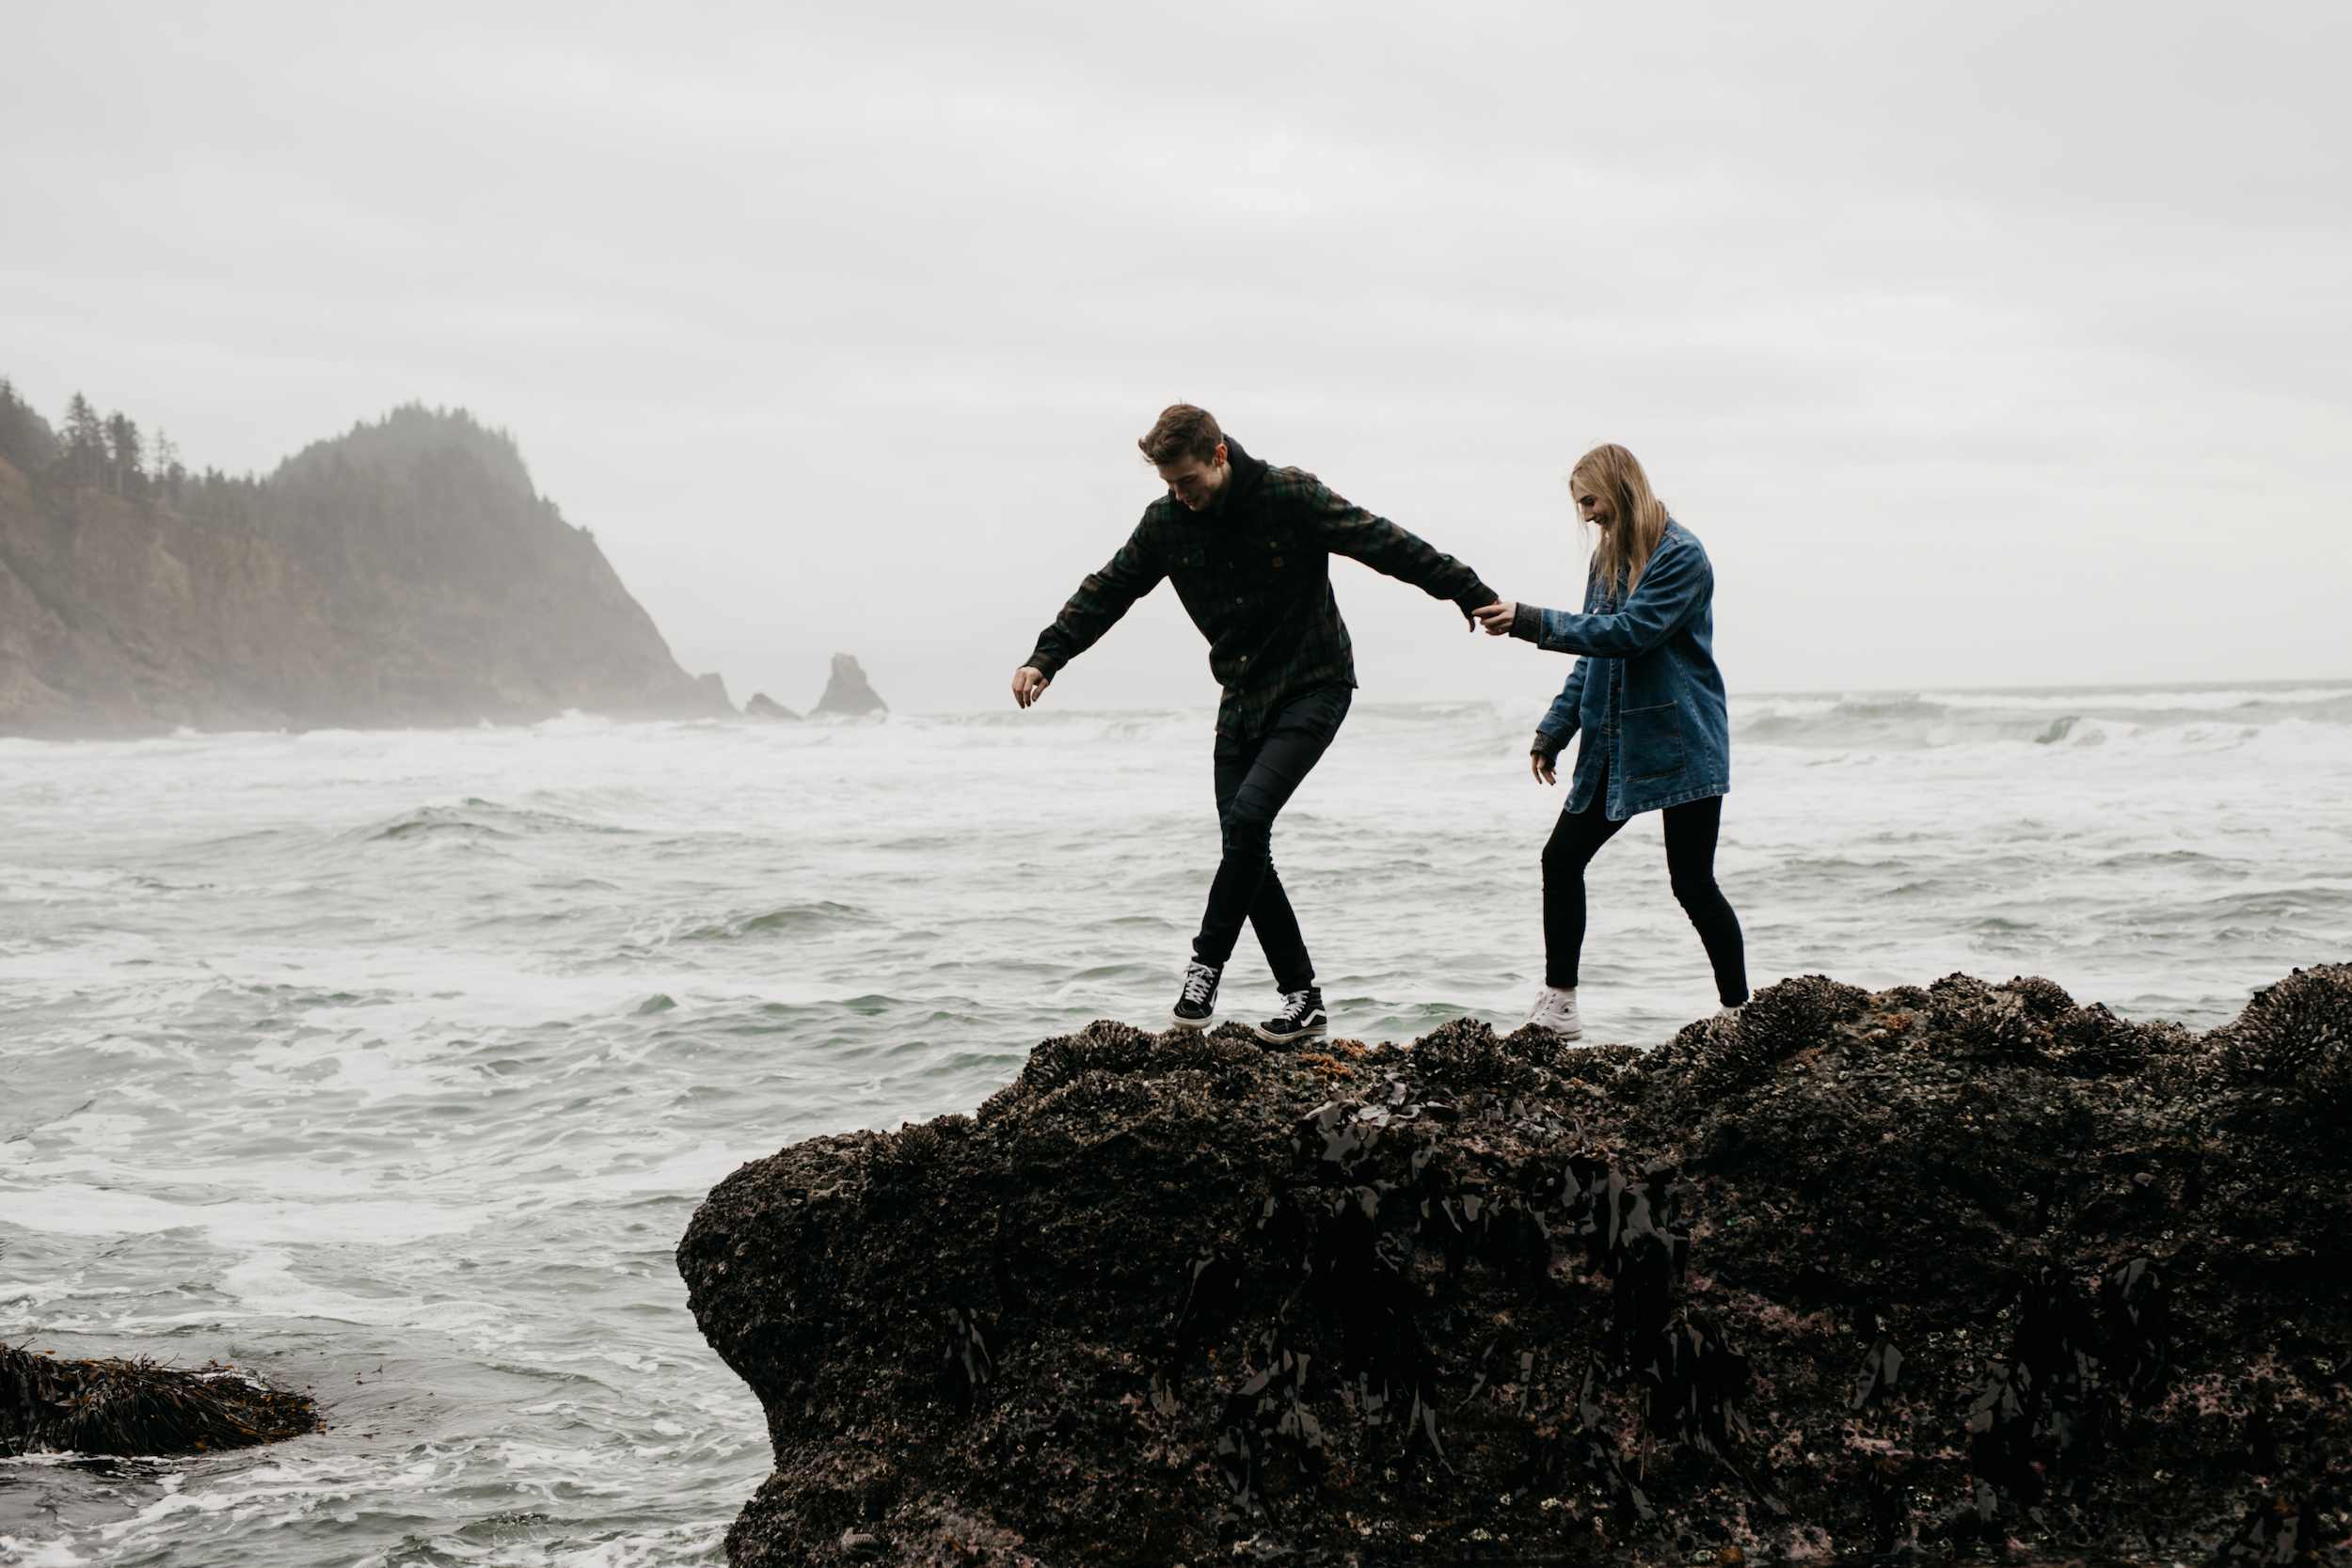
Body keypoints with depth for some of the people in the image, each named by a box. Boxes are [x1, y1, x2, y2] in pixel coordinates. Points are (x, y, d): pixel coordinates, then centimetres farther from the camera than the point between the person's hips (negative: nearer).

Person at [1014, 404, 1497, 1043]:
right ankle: (1303, 999, 6)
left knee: (1248, 816, -23)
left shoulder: (1293, 497, -16)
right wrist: (1045, 658, -3)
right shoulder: (1166, 521, -3)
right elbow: (1107, 591, 7)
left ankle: (1207, 965, -10)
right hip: (1241, 697, 5)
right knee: (1244, 846, -1)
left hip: (1314, 685, -5)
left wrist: (1477, 597, -7)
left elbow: (1386, 546, -11)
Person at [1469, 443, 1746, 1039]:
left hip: (1680, 742, -8)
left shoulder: (1681, 555, -13)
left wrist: (1530, 623, -25)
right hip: (1613, 742, 8)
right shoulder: (1608, 557, 13)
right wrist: (1555, 729, 14)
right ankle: (1558, 1005, 7)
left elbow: (1630, 632, -23)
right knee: (1562, 859, 1)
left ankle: (1739, 1013, 8)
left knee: (1693, 883, -4)